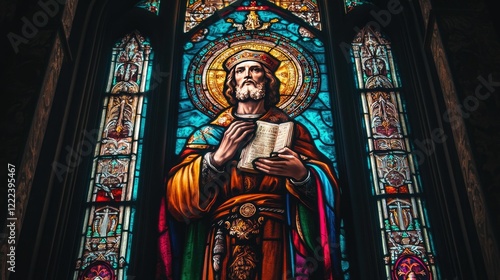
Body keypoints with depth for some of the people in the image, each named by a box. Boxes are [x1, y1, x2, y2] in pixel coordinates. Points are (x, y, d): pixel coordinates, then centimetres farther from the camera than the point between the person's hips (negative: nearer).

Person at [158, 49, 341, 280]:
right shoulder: (211, 131, 8)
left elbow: (324, 184, 1)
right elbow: (178, 194, -3)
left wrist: (300, 173, -19)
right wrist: (218, 157, -15)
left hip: (275, 241, 0)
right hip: (220, 243, 0)